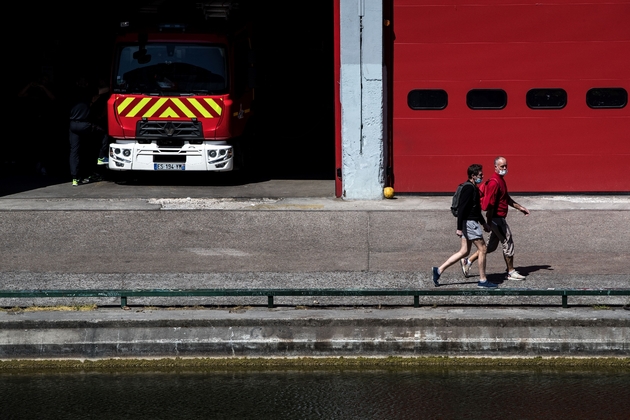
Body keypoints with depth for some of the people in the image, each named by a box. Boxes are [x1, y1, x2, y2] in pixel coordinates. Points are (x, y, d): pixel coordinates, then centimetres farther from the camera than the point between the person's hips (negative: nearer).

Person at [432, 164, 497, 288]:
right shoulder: (469, 188, -17)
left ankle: (439, 270, 10)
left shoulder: (473, 188, 16)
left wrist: (483, 223, 28)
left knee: (464, 251, 11)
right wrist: (459, 228, -22)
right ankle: (482, 280, 4)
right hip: (469, 222, -10)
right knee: (482, 249, -3)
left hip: (471, 222, 10)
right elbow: (461, 209, -21)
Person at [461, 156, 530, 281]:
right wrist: (489, 223, -21)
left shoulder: (501, 180, 15)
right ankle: (511, 272, 11)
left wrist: (520, 207, 26)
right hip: (497, 218, -10)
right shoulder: (494, 182, -19)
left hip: (499, 219, 10)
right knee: (508, 243, 0)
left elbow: (507, 199, 27)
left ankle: (468, 262, 18)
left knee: (491, 246, 15)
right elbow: (489, 204, -22)